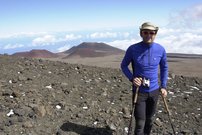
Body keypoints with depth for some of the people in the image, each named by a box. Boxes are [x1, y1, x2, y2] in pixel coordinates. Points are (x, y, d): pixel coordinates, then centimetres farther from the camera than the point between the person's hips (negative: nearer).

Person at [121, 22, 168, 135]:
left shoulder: (160, 49, -6)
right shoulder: (133, 49, -13)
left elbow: (164, 67, 9)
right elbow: (124, 65, 0)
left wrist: (163, 86, 5)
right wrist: (131, 78, -16)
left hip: (154, 90, 3)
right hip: (139, 91, -3)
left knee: (149, 119, 19)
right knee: (140, 122, -3)